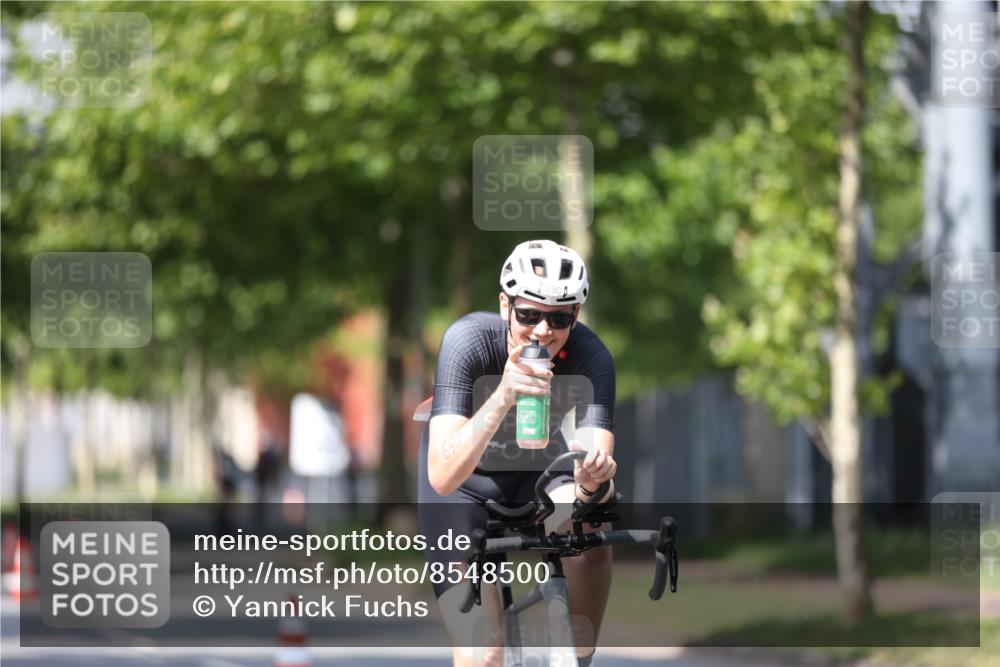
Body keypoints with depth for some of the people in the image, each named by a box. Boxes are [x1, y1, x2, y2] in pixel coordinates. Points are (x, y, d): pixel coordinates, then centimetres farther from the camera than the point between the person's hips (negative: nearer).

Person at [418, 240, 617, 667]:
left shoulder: (591, 358, -27)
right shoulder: (469, 339, -32)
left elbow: (595, 450, -36)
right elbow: (442, 476, -41)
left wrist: (590, 481, -60)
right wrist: (502, 397, -55)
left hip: (539, 475, 2)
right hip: (464, 486, -2)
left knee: (587, 528, -33)